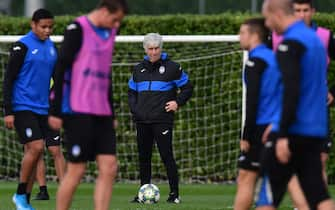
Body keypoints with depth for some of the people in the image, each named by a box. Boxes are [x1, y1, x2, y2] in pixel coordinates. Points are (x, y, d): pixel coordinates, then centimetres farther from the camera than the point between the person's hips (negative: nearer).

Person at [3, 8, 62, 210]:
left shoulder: (52, 47, 12)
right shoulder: (22, 46, -8)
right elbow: (8, 80, -8)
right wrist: (8, 112, -13)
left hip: (44, 109, 7)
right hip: (23, 108, -7)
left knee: (44, 151, 4)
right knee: (36, 147, -18)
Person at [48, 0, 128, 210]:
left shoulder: (110, 32, 15)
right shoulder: (77, 30, -8)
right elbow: (61, 69, -10)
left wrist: (112, 114, 20)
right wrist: (56, 112, -13)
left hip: (102, 113, 7)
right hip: (78, 111, -7)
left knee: (109, 168, -3)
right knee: (77, 169, -6)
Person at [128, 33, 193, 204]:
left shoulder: (172, 68, 2)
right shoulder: (139, 69, 15)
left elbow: (187, 88, 7)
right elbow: (131, 92, 24)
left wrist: (177, 103, -6)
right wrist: (134, 108, 8)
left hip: (162, 119, -5)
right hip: (142, 120, 5)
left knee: (166, 155, -11)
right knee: (143, 156, 7)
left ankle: (174, 194, -8)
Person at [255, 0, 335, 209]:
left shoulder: (291, 43, -12)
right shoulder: (315, 39, 16)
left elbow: (291, 90, -21)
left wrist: (282, 135, -22)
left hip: (293, 131, -8)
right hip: (315, 131, 8)